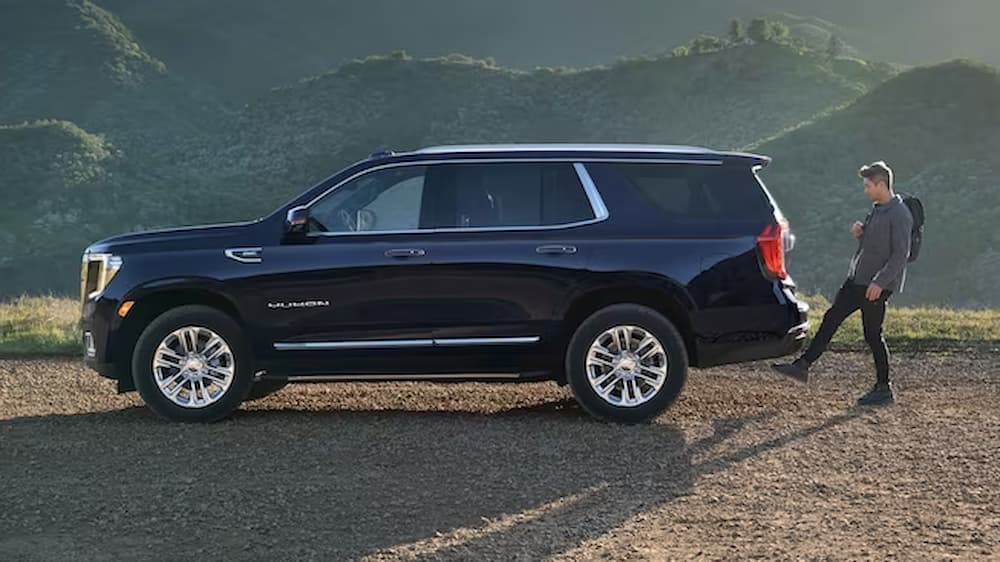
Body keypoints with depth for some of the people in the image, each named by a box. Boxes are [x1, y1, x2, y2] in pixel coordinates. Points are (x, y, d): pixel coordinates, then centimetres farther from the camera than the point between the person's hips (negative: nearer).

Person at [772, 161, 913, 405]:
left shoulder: (899, 215, -15)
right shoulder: (877, 209, 13)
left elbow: (901, 254, -19)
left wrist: (880, 282, -23)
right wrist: (860, 233, 2)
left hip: (878, 285, -9)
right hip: (857, 279, 9)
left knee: (873, 334, -2)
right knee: (831, 318, 6)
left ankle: (884, 388, 10)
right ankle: (803, 365, 9)